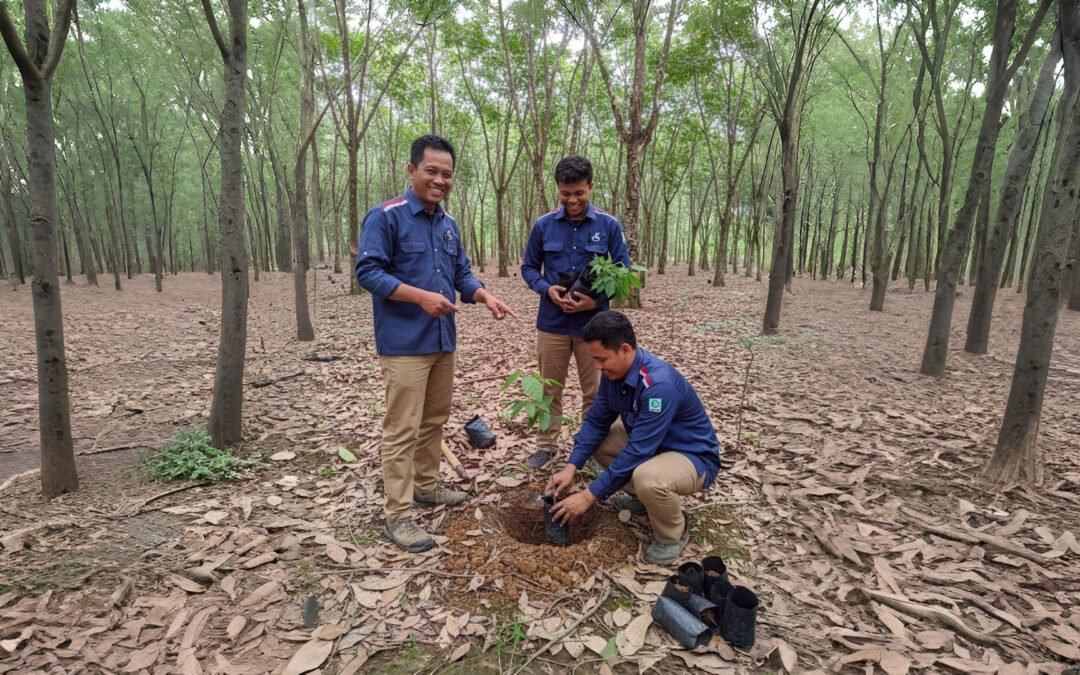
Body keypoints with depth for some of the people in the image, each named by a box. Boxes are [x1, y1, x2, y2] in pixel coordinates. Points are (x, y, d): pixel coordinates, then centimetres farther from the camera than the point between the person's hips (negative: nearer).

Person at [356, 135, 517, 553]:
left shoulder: (448, 224, 14)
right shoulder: (386, 216, -9)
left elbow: (462, 273, 15)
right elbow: (368, 272, -15)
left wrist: (486, 297, -4)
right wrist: (420, 296, -24)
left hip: (442, 339, 8)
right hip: (404, 343, -8)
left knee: (435, 419, 17)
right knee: (403, 429, -4)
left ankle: (426, 486, 34)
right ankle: (398, 516, 6)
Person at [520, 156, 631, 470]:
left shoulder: (609, 225, -4)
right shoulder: (543, 225, -1)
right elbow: (529, 267, 8)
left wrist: (596, 300, -14)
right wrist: (547, 289, -12)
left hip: (594, 323, -1)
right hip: (552, 322, 1)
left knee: (595, 393, 9)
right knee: (550, 390, 12)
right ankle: (546, 446, 28)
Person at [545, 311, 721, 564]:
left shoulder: (659, 384, -34)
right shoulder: (614, 372, -9)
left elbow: (637, 453, -33)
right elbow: (596, 421, -1)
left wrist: (590, 496, -28)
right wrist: (571, 467, -13)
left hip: (695, 458, -8)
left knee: (647, 477, -38)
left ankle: (674, 533, -5)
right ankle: (643, 497, 16)